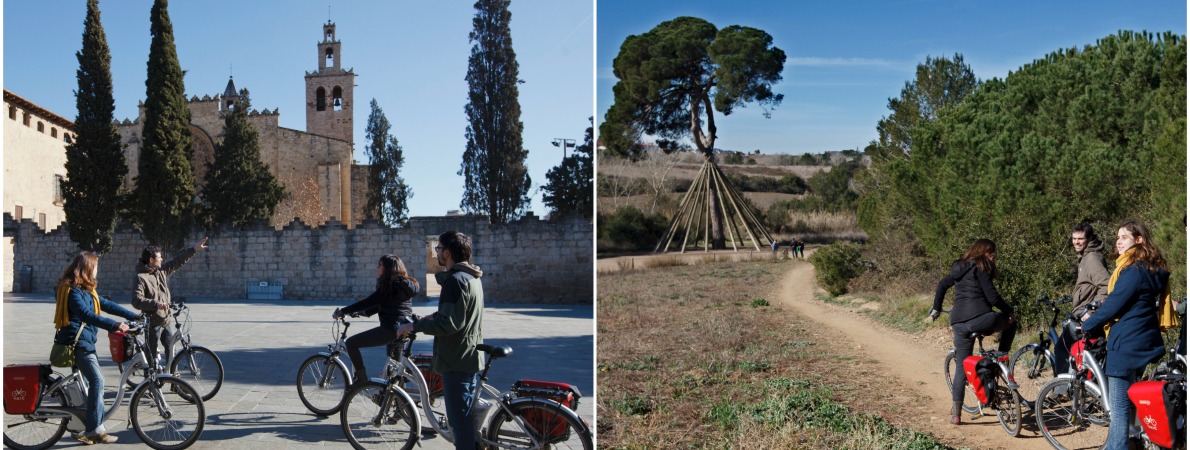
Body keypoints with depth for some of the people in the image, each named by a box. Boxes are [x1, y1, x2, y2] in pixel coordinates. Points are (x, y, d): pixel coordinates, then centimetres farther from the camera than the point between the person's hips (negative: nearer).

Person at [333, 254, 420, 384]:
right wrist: (363, 312, 20)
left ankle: (361, 379, -3)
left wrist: (342, 311, -6)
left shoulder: (390, 286, -12)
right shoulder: (404, 283, 16)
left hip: (391, 328, -10)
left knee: (351, 343, -5)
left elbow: (368, 302, -13)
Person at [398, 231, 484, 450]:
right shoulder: (471, 277, 12)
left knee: (459, 418, -4)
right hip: (470, 357, 10)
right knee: (466, 414, 18)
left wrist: (414, 326, -17)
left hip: (456, 360, -10)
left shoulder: (455, 280, -20)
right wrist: (435, 316, 20)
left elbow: (449, 324, -25)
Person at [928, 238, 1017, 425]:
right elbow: (992, 296, -8)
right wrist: (1010, 310, 5)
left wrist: (936, 309, 36)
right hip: (980, 318, -6)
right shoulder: (980, 267, -1)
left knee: (961, 366, 11)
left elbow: (942, 284, 27)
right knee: (1010, 322, 23)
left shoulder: (959, 267, 21)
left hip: (958, 323, 7)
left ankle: (956, 413, 9)